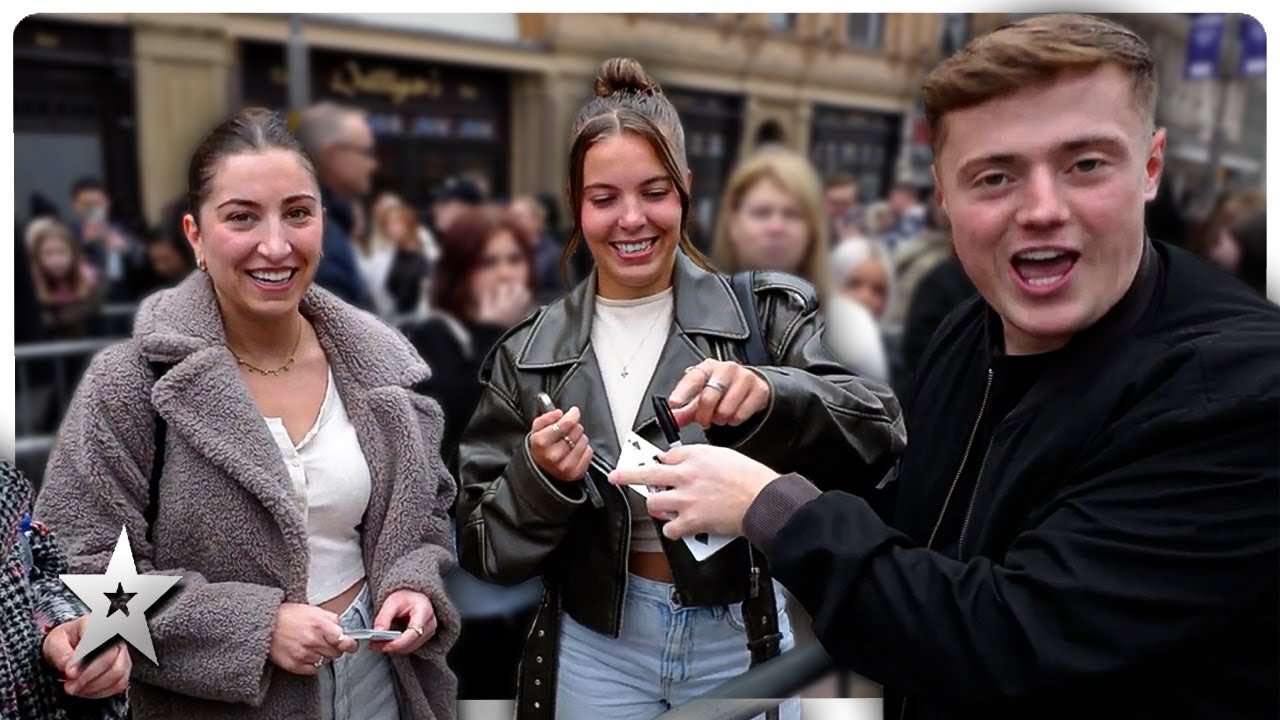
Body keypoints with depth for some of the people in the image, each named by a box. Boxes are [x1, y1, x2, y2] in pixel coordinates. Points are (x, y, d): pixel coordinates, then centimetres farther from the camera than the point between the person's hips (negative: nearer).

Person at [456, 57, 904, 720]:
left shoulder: (763, 313, -8)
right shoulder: (530, 354, -4)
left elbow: (877, 430, -20)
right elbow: (485, 548, -2)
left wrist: (766, 396, -39)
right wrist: (540, 476, -22)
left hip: (740, 640, 0)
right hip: (596, 649, 1)